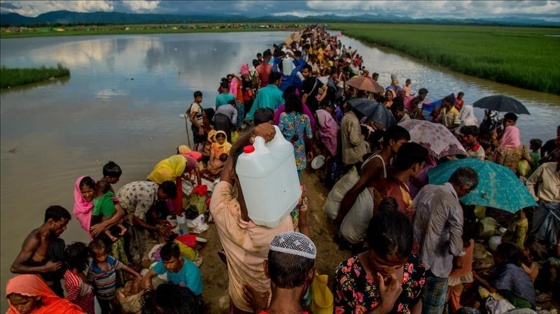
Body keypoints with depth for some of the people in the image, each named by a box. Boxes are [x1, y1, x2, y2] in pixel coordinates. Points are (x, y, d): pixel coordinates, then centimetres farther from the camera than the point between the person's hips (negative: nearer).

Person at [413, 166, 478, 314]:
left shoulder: (427, 188, -5)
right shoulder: (454, 206, -23)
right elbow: (455, 247, -26)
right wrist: (459, 249, -5)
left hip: (416, 256, 6)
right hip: (435, 265, -6)